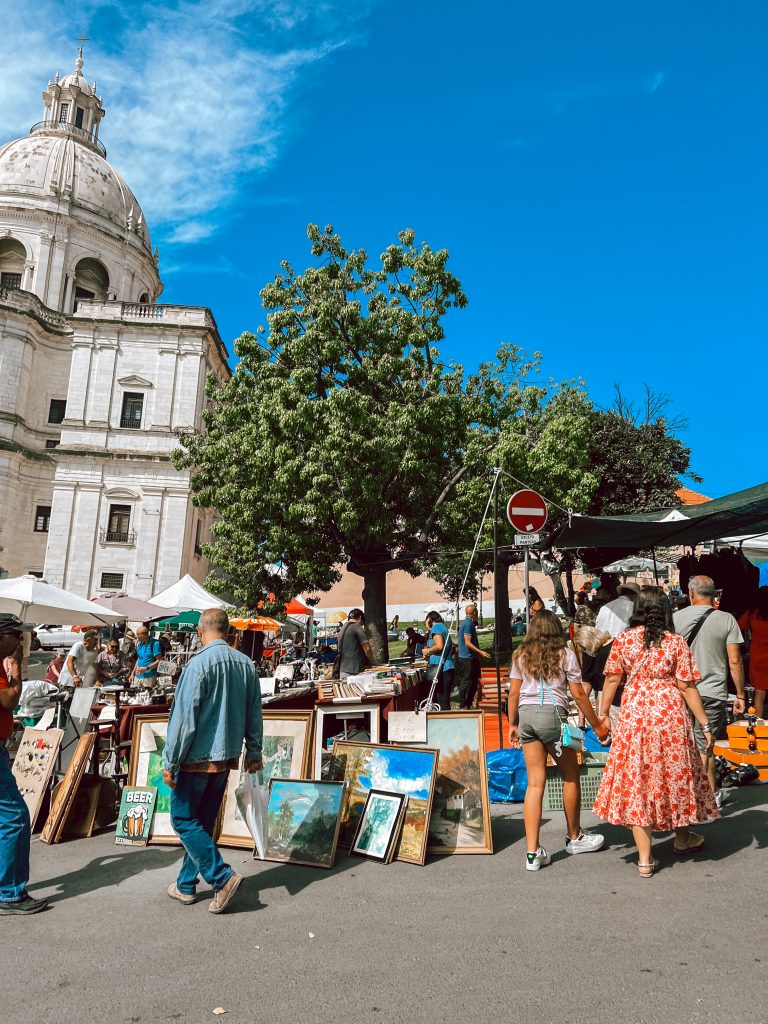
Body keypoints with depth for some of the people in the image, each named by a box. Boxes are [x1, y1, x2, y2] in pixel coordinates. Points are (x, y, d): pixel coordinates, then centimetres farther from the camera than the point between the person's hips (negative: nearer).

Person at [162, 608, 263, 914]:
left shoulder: (199, 664, -18)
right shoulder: (246, 664, 2)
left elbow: (184, 718, -18)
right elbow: (254, 714, 10)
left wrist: (170, 763, -10)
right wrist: (254, 752, 20)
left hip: (199, 758, -7)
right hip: (227, 758, 7)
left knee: (183, 819, 6)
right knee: (203, 821, 17)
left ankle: (222, 877, -2)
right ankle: (186, 885, 27)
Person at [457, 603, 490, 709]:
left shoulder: (465, 623, 15)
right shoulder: (468, 624, -17)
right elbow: (468, 643, -22)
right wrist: (481, 652, -25)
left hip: (471, 658, 10)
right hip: (467, 658, -10)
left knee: (474, 682, 14)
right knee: (466, 682, -5)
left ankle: (468, 704, 22)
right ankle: (462, 705, 1)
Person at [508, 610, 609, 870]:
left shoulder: (521, 656, 9)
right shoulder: (565, 655, 1)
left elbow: (513, 693, 7)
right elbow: (578, 695, 0)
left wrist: (512, 724, 17)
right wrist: (596, 725, 10)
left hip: (526, 715, 4)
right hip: (553, 714, -3)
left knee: (535, 783, 6)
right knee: (571, 777, 17)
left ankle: (533, 852, 3)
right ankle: (574, 838, 33)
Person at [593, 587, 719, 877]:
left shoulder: (622, 640, -3)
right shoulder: (676, 642, -5)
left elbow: (612, 680, -1)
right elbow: (687, 687, -5)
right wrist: (705, 725, 3)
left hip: (633, 717, 0)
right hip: (670, 716, 0)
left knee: (636, 780, 7)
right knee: (676, 775, 19)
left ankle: (645, 858, 11)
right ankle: (682, 838, 41)